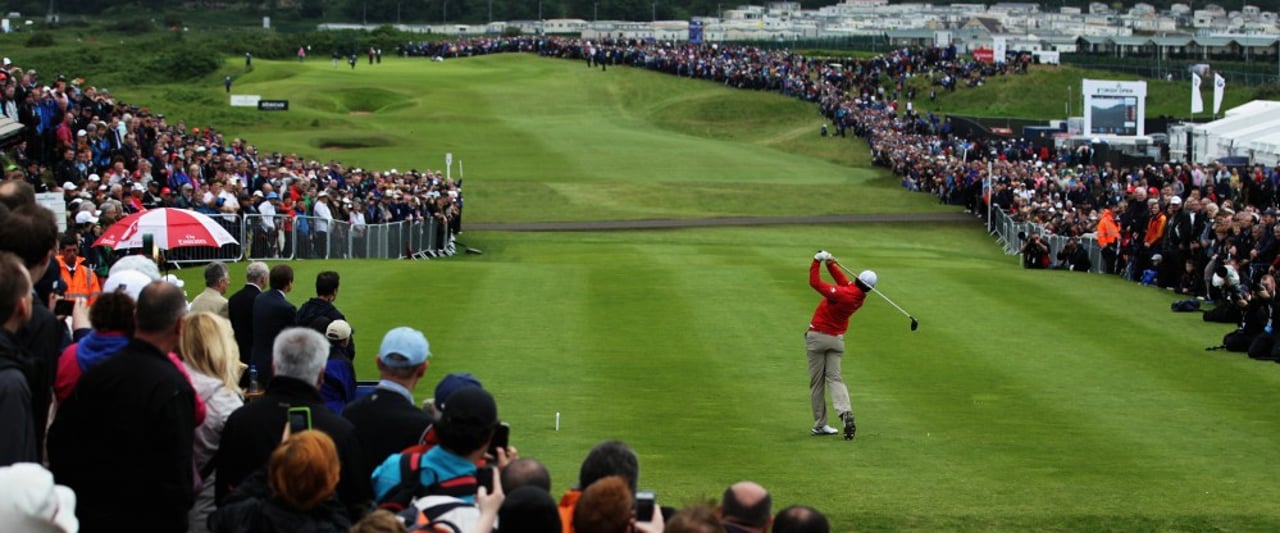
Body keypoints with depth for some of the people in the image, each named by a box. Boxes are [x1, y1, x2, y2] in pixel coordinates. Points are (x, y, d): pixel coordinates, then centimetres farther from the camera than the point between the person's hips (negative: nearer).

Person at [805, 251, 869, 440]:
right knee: (835, 378, 6)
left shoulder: (841, 294, -24)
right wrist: (831, 265, 2)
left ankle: (820, 424, 4)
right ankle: (845, 412, -20)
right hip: (837, 339, 5)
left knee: (816, 382, 3)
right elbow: (843, 281, 11)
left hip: (817, 337, -5)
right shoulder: (860, 297, -4)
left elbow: (815, 282, -20)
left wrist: (817, 261, -12)